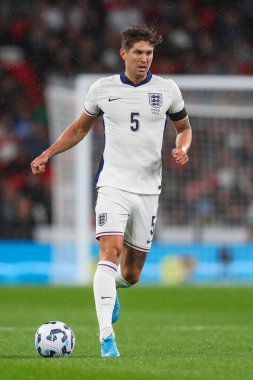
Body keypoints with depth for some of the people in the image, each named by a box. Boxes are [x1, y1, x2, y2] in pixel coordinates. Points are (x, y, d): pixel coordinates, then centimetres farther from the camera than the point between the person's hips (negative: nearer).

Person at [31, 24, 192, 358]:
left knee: (131, 274, 7)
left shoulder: (167, 90, 3)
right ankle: (106, 335, -27)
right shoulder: (103, 89, 3)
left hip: (148, 189, 2)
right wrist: (47, 154, 7)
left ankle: (110, 286, 45)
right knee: (110, 252, -23)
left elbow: (184, 128, 17)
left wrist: (183, 149, -5)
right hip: (113, 184, -2)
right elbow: (79, 128, 17)